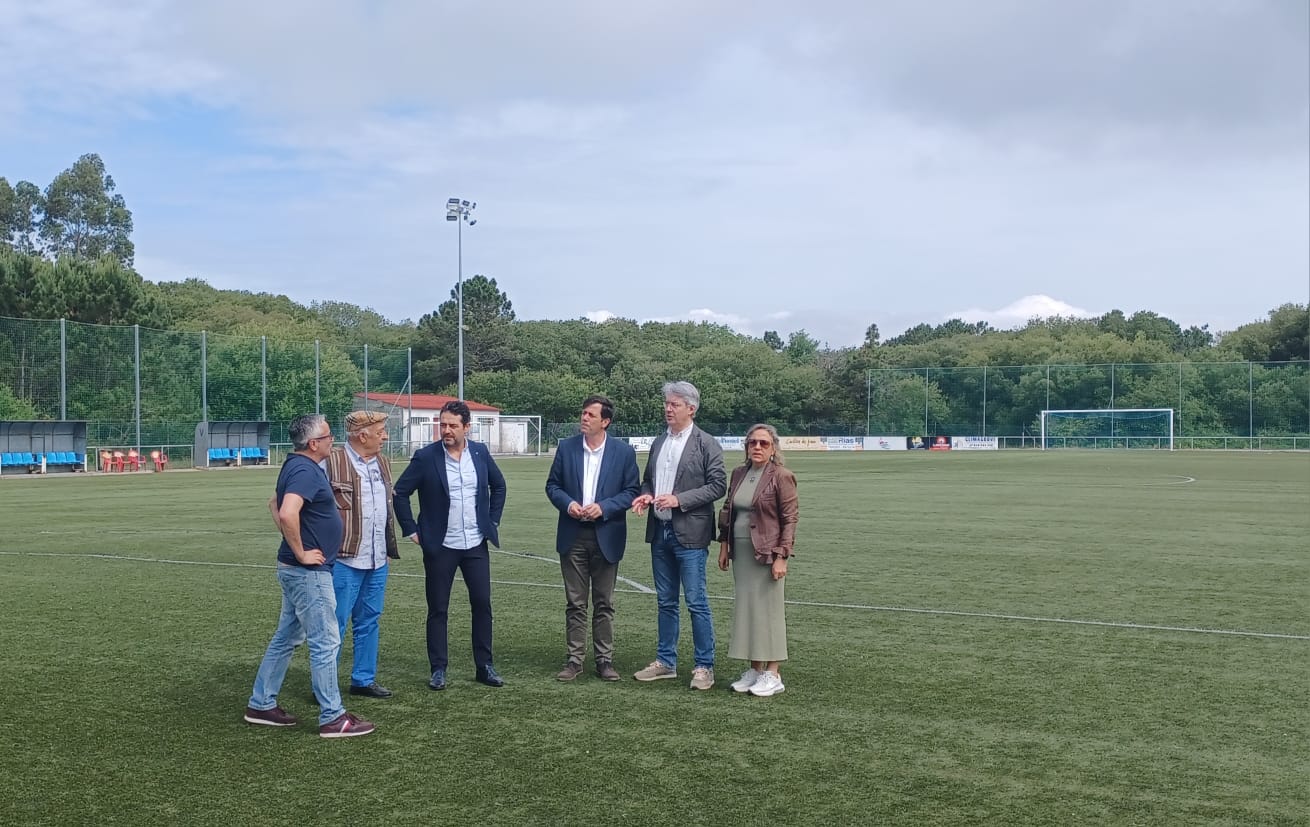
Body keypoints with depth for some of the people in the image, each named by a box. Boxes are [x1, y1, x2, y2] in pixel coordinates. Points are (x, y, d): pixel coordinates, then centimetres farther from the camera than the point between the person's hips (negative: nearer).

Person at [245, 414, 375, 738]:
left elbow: (276, 503, 28)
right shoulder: (306, 471, -20)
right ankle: (332, 718, 4)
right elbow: (287, 514, -36)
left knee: (286, 637, 18)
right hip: (309, 571, -10)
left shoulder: (296, 466, 12)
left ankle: (261, 705, 26)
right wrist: (301, 552, -23)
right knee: (326, 641, -3)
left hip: (297, 569, 10)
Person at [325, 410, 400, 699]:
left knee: (369, 622, 15)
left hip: (377, 561, 7)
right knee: (336, 624, 0)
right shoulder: (332, 461, -12)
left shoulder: (382, 463, 12)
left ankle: (364, 679, 26)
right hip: (345, 559, -7)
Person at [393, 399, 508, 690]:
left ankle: (484, 666, 18)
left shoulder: (480, 453, 1)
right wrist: (411, 530, -5)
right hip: (440, 547, -3)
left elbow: (498, 485, 16)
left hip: (476, 545, 3)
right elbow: (400, 493, -3)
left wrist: (492, 521, 10)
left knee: (482, 605, 6)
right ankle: (438, 669, 17)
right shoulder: (426, 457, -9)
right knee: (438, 609, 5)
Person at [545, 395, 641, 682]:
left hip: (606, 537, -1)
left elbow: (632, 491, -1)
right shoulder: (566, 447, 3)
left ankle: (605, 659, 16)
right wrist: (567, 504, -12)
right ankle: (574, 659, 14)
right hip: (573, 536, 1)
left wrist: (604, 507, -15)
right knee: (575, 603, 7)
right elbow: (552, 485, 7)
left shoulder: (624, 452, -2)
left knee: (604, 603, 7)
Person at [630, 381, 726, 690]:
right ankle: (666, 661, 24)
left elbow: (718, 485, -11)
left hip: (689, 534, -6)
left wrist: (679, 499, -18)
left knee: (697, 603, -2)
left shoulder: (706, 444, -6)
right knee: (665, 601, 14)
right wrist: (646, 494, -2)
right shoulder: (658, 442, 13)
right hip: (660, 532, 6)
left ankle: (704, 666, 8)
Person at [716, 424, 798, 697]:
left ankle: (772, 674, 8)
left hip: (767, 553, -6)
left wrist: (781, 557, -15)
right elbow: (727, 511, 16)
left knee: (768, 609, -1)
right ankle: (755, 669, 19)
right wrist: (724, 546, 12)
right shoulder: (739, 474, 10)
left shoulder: (781, 477, -8)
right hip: (741, 552, 6)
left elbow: (790, 519, -10)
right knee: (746, 609, 10)